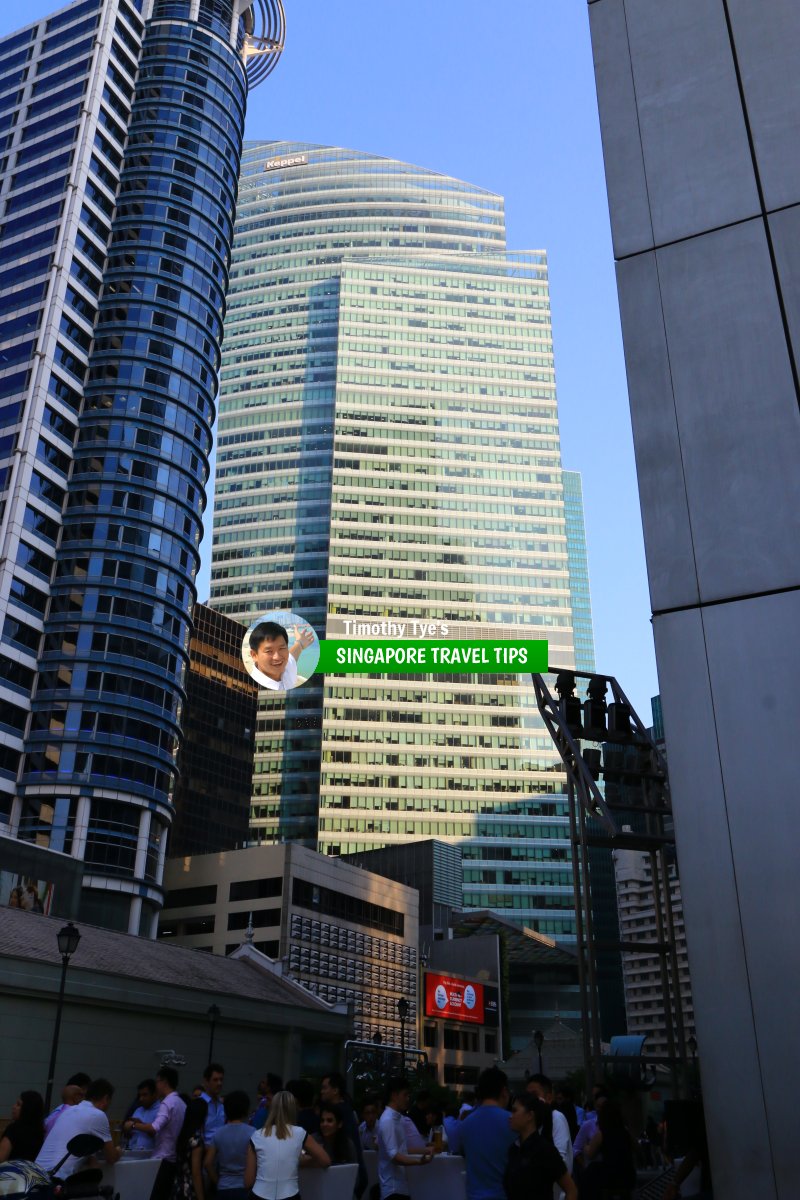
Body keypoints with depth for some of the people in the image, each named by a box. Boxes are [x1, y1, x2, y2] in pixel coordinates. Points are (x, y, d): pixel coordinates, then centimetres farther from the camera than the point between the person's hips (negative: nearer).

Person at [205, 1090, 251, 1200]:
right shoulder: (251, 1133, -9)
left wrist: (218, 1182, 15)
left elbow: (207, 1163, 4)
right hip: (245, 1187, -4)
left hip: (224, 1188, 4)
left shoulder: (218, 1134, 4)